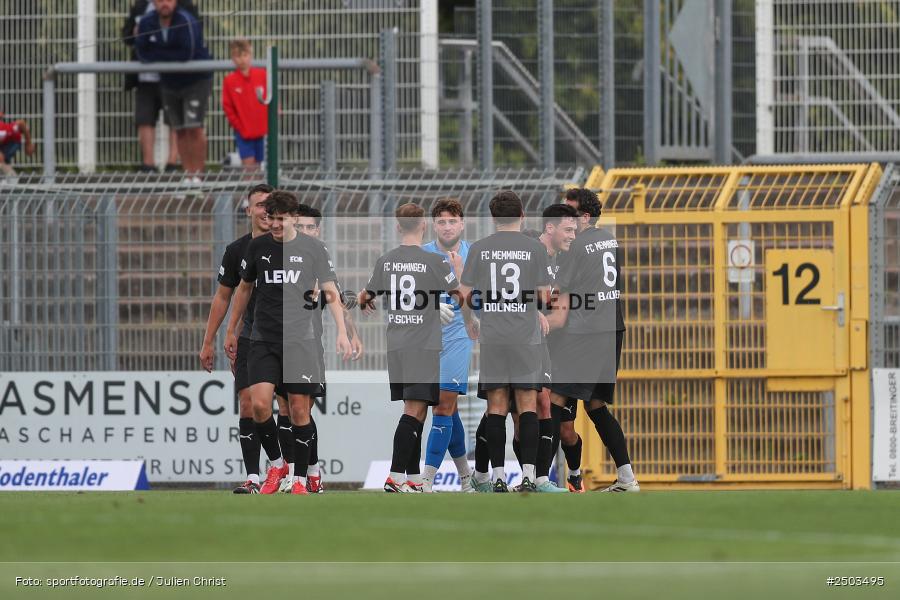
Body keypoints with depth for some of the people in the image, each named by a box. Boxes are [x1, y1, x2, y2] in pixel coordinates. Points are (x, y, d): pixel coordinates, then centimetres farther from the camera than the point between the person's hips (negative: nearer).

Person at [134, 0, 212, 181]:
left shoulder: (186, 21, -21)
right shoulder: (147, 22, -4)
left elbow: (188, 54, -28)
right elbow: (142, 53, -8)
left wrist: (157, 54, -17)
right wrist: (172, 57, -22)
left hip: (196, 80, -5)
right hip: (169, 83, 5)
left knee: (194, 128, -12)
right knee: (180, 131, 7)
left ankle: (197, 174, -6)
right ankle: (188, 173, 13)